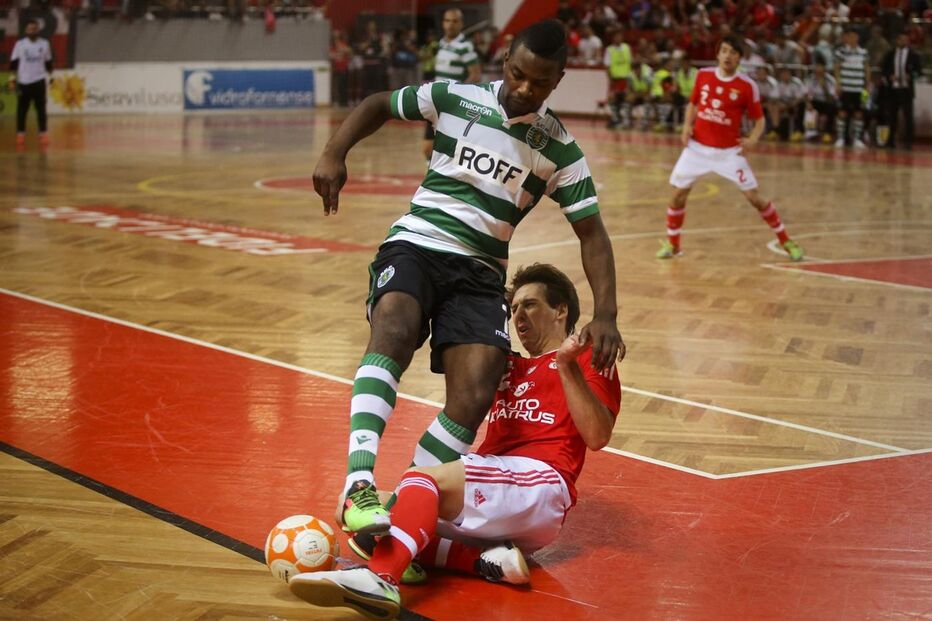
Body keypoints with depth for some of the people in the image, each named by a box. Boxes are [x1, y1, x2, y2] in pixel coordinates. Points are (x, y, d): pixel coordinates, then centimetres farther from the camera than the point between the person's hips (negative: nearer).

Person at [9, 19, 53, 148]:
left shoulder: (44, 44, 4)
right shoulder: (20, 44, -2)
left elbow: (48, 63, 14)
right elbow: (13, 63, 0)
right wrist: (12, 79, -6)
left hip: (39, 81, 1)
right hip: (23, 82, -1)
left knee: (41, 109, 0)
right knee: (22, 110, 3)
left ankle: (43, 134, 2)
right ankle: (20, 135, 9)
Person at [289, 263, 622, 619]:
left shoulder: (589, 358, 11)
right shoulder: (511, 367, 33)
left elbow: (597, 437, -3)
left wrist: (567, 366, -12)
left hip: (541, 484, -8)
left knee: (423, 479, -30)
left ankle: (380, 580, -54)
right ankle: (489, 561, -24)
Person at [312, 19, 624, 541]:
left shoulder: (560, 150, 2)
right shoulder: (455, 99, 2)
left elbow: (591, 231, 3)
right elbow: (378, 105, 15)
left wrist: (605, 315, -10)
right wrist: (335, 154, -2)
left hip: (481, 272, 2)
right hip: (416, 244, -2)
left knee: (475, 398, -22)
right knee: (393, 327, -35)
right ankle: (360, 485, -47)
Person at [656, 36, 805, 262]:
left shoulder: (747, 86, -10)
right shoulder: (703, 75, -1)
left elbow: (759, 119, -2)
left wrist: (753, 139, -21)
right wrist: (687, 125, -2)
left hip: (729, 151, -3)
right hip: (698, 147, 3)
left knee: (754, 197, -5)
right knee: (678, 194, 0)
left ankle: (785, 241, 10)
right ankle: (671, 243, 20)